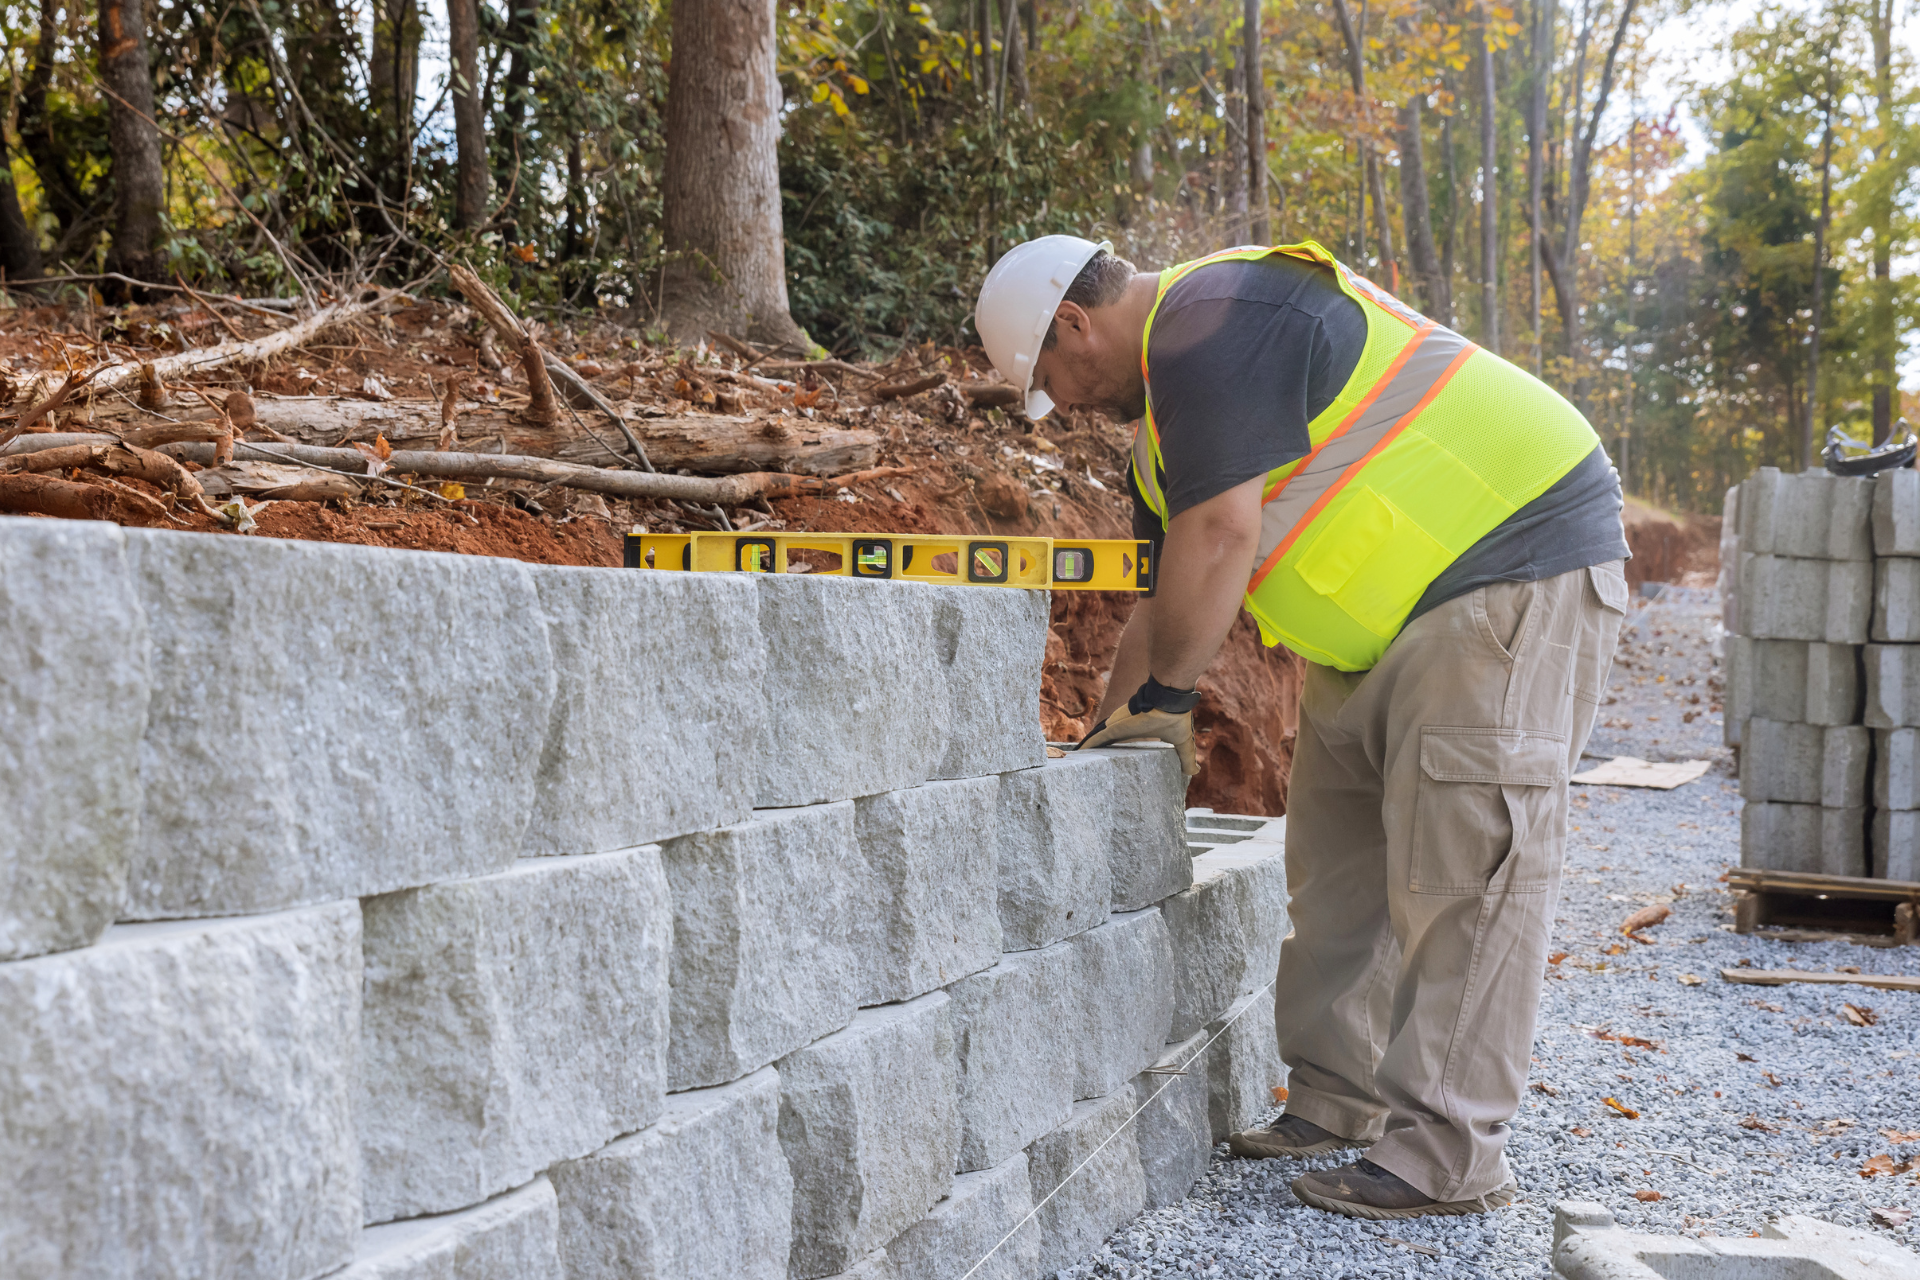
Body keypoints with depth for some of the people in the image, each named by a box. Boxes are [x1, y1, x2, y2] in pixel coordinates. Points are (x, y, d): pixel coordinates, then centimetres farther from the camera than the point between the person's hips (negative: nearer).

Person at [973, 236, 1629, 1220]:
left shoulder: (1208, 329, -17)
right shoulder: (1170, 397, 16)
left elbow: (1219, 539, -23)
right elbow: (1167, 594, 20)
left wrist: (1161, 697, -12)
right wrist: (1106, 734, 19)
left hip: (1515, 558, -11)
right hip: (1401, 607, 11)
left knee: (1458, 870, -11)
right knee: (1339, 854, 11)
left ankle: (1447, 1158, -6)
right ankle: (1339, 1100, 21)